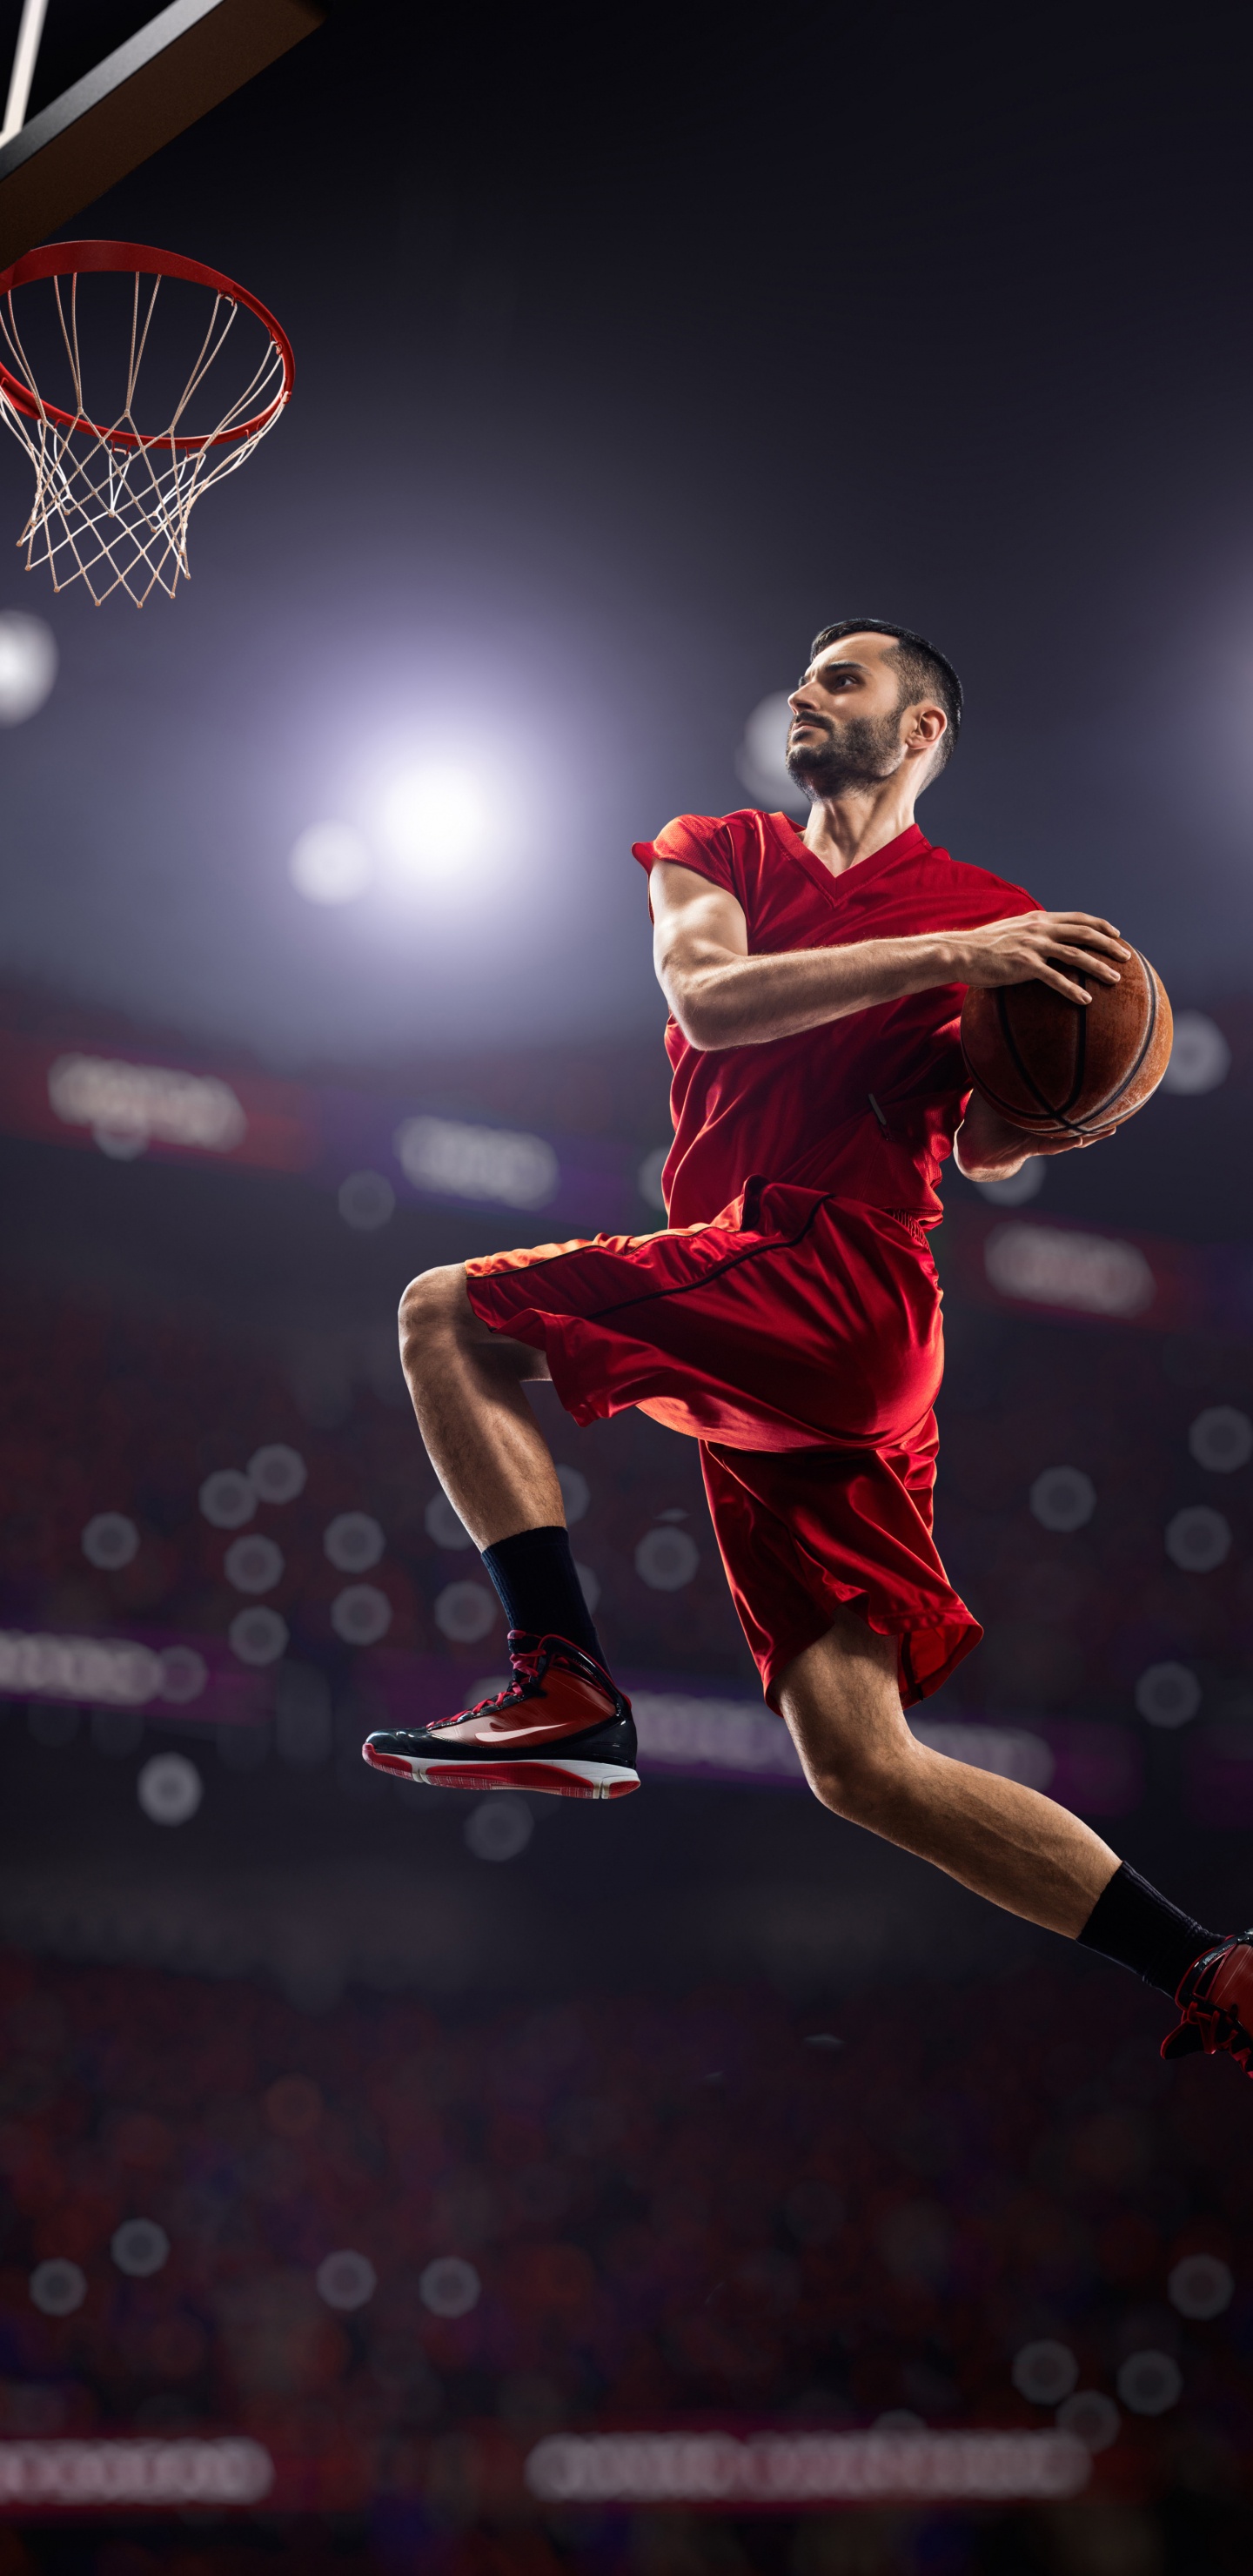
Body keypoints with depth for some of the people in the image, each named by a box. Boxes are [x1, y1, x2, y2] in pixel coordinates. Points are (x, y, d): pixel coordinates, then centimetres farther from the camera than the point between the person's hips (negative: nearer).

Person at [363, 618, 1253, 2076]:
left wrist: (1060, 1121, -4)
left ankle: (565, 1684, -13)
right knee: (865, 1766, 0)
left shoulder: (993, 919, 12)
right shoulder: (720, 857, 21)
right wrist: (945, 956, -10)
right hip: (764, 1345, 5)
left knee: (446, 1312, -12)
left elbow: (984, 1151, 19)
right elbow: (705, 998, -1)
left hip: (839, 1281, -5)